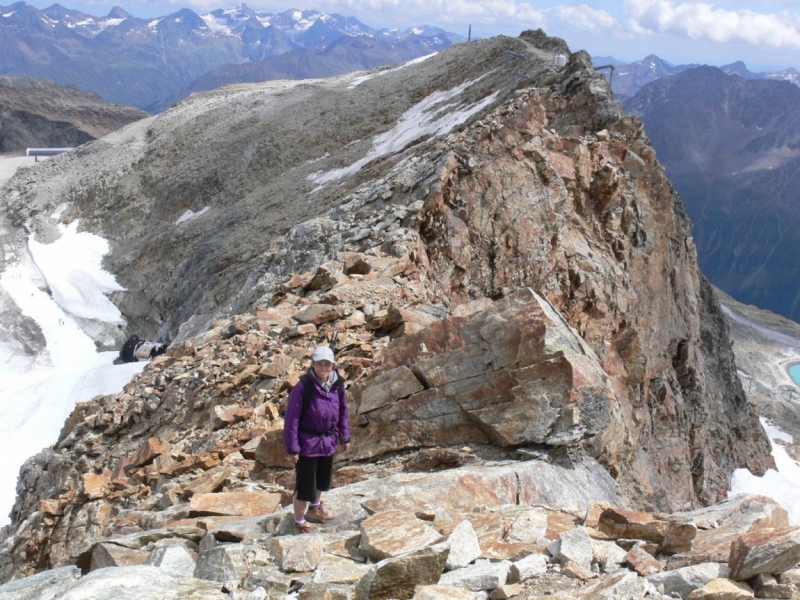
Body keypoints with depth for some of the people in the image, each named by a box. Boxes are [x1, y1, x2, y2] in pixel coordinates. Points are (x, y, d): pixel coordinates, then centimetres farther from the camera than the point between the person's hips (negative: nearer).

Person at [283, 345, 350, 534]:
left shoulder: (338, 385, -6)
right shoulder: (303, 387, -22)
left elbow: (342, 411, 9)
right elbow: (291, 418, -17)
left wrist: (344, 437, 12)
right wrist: (292, 448, -16)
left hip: (328, 441, 6)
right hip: (307, 442, -6)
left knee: (323, 479, 24)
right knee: (305, 484, 3)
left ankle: (314, 508, 51)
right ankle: (299, 523, 23)